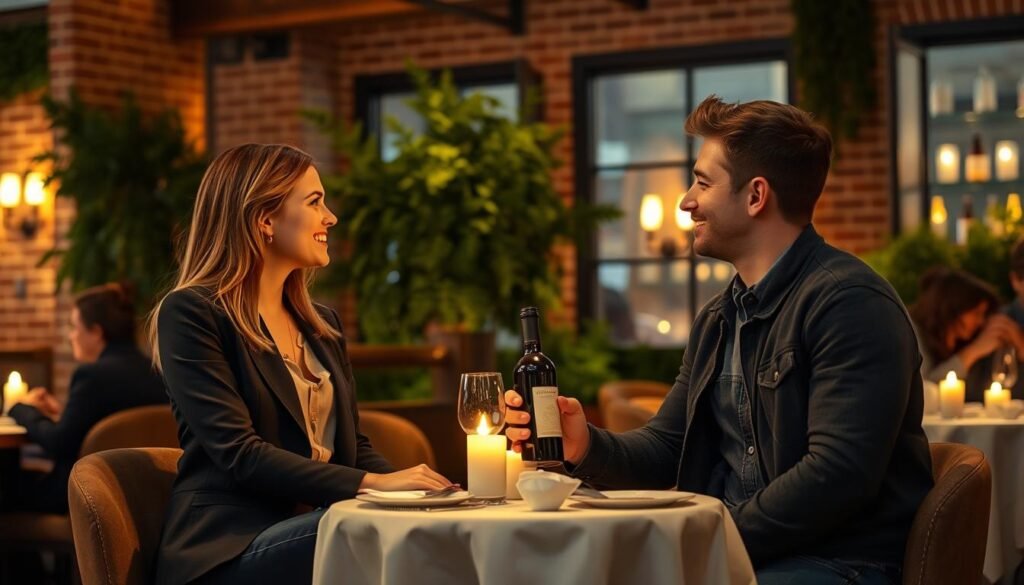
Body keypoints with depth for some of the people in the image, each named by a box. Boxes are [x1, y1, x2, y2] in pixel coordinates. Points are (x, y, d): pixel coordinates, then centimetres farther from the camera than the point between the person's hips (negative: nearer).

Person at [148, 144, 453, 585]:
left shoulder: (322, 324, 19)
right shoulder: (191, 313, -5)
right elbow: (238, 453, -15)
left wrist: (412, 486, -5)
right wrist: (372, 483, -22)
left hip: (313, 530, 7)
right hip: (229, 548, -7)